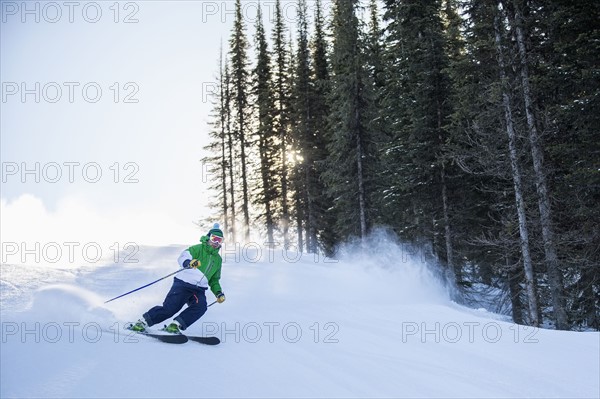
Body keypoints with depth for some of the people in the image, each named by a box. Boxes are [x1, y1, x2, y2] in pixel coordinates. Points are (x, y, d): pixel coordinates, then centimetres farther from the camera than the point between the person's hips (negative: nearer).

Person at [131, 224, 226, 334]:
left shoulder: (218, 259, 20)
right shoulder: (198, 249, 2)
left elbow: (214, 280, 29)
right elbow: (183, 257, -13)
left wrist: (219, 293, 14)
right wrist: (188, 262, -35)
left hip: (198, 289, 5)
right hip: (183, 283, -5)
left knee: (201, 306, -25)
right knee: (169, 308, -13)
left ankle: (175, 326, -21)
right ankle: (142, 322, 3)